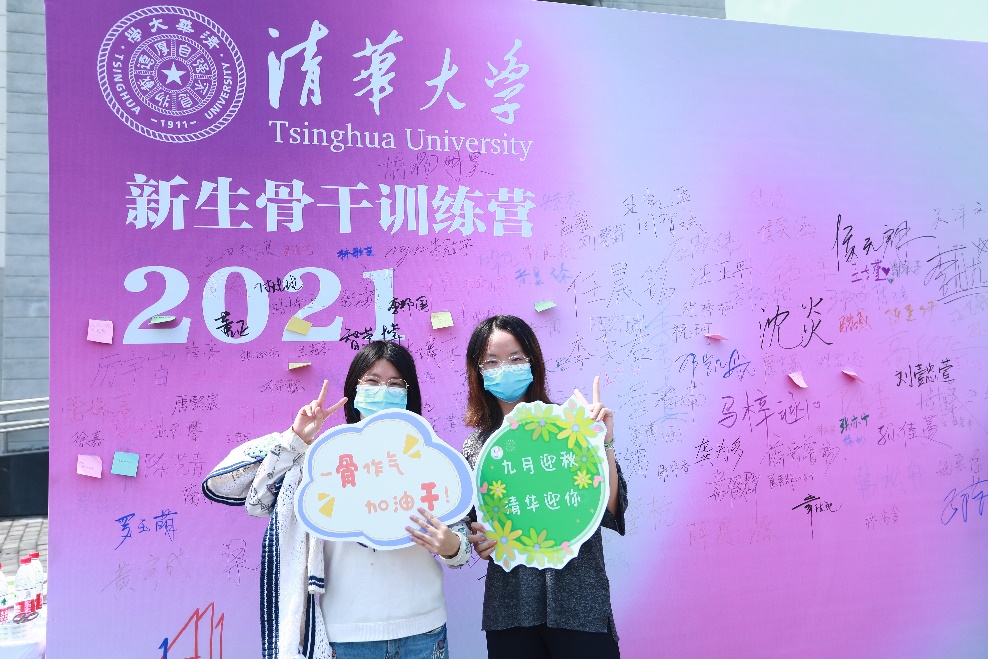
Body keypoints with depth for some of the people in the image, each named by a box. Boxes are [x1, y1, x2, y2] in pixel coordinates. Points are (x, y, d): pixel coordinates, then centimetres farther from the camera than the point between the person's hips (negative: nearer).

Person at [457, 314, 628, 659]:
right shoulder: (475, 447, 4)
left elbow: (611, 511, -10)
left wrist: (604, 443, -20)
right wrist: (481, 543, -5)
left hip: (577, 602, -3)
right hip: (508, 609, 3)